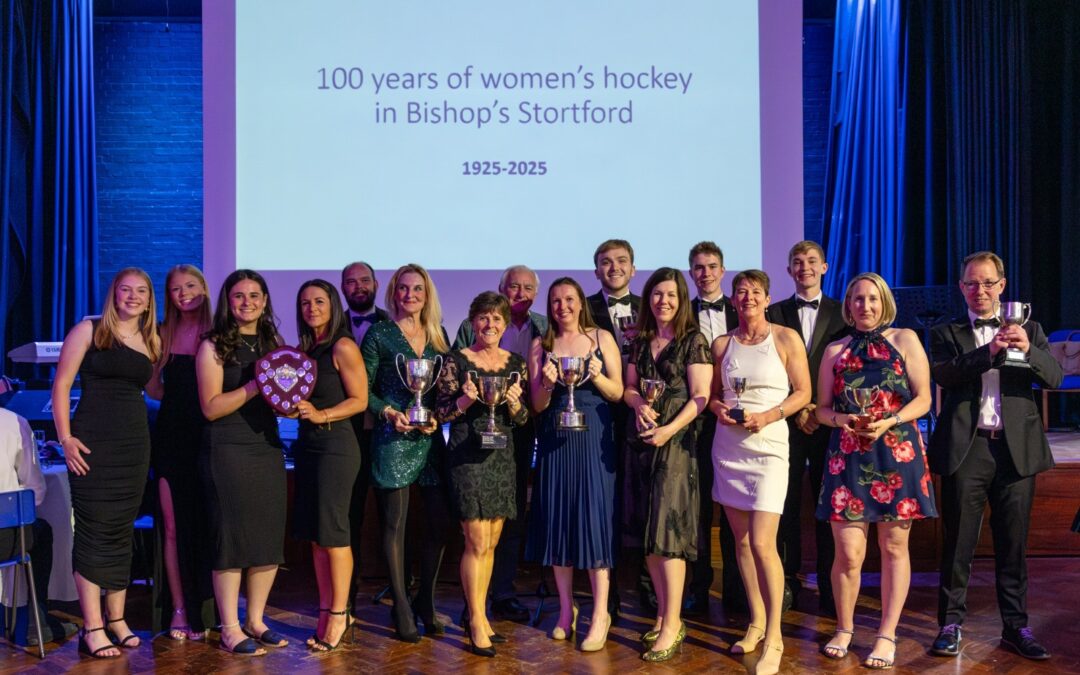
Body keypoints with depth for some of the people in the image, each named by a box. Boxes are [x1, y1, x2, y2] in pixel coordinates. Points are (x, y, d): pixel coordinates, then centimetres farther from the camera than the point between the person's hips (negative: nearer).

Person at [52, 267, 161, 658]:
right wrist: (65, 438, -11)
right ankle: (92, 629, 4)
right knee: (94, 530, -3)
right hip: (92, 444, -5)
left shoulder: (151, 342, 12)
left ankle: (116, 619, 22)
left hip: (135, 443, 5)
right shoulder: (90, 330, -1)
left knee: (122, 531, 11)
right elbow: (62, 384, -5)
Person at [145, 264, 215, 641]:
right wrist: (185, 397, -1)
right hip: (171, 436, 3)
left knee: (205, 523, 2)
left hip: (208, 437, -3)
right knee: (173, 526, 3)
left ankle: (203, 612, 13)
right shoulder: (164, 334, 10)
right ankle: (179, 610, 12)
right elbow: (153, 388, 13)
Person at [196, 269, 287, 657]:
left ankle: (255, 621, 21)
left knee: (270, 537, 7)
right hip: (228, 450, -5)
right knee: (232, 537, -2)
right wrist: (256, 384, -19)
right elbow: (211, 407, -10)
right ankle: (230, 629, 9)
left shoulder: (273, 343, 11)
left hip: (268, 447, 5)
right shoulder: (214, 346, -3)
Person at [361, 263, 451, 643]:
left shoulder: (438, 335, 12)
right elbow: (364, 390, -2)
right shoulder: (379, 334, 0)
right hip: (393, 439, -4)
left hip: (431, 437, 4)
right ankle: (402, 611, 12)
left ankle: (426, 602, 21)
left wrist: (438, 416, -3)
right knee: (395, 524, 1)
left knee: (440, 521, 3)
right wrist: (389, 412, -16)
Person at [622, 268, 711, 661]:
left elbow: (700, 396, -10)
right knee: (647, 531, 7)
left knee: (668, 528, -7)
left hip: (677, 440, -6)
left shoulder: (693, 340, -4)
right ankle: (665, 616, 18)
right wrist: (638, 404, -8)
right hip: (642, 439, 6)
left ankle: (672, 626, -1)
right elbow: (629, 387, 14)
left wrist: (669, 430, -20)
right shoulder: (641, 342, 12)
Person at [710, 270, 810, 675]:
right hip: (728, 447, 4)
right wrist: (718, 409, -7)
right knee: (741, 540, 8)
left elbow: (803, 393, -1)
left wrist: (768, 416, -15)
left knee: (762, 543, -11)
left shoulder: (786, 339, -1)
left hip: (768, 446, -4)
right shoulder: (721, 344, 8)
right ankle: (756, 621, 23)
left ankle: (774, 638, 2)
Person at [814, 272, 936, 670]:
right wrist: (843, 420, -10)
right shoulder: (835, 351, 12)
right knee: (848, 553, -3)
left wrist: (888, 422, -14)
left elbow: (923, 399, 1)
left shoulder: (905, 340, 7)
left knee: (894, 548, 5)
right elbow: (821, 409, 11)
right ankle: (844, 629, 18)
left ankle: (887, 635, 17)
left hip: (897, 455, -1)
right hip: (847, 456, 1)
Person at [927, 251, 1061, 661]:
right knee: (959, 542, 3)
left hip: (1016, 448, 2)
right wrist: (988, 352, -25)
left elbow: (1054, 378, -1)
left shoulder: (1028, 330, 12)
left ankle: (1016, 627, 19)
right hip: (965, 448, -2)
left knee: (1013, 543, 9)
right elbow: (943, 375, -12)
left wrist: (1028, 349, -20)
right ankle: (951, 624, 12)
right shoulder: (947, 332, 6)